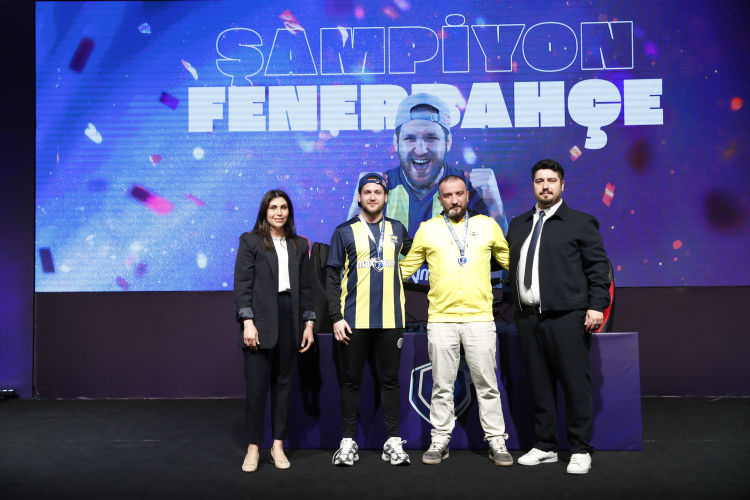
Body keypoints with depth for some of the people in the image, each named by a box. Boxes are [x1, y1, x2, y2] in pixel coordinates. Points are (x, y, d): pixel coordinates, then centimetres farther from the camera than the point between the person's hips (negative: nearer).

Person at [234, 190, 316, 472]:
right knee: (257, 385, -4)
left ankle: (278, 446, 14)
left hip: (290, 320, 3)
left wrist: (309, 323, 7)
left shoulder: (299, 245, 15)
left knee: (284, 383, 6)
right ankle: (253, 448, 5)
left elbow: (306, 287, 14)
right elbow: (242, 283, -2)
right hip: (261, 321, -3)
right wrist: (248, 322, -12)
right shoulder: (250, 241, 5)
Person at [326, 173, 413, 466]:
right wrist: (336, 317, -5)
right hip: (354, 320, -1)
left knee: (390, 380, 6)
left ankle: (393, 442, 14)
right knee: (351, 381, 5)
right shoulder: (345, 232, 4)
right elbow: (332, 278, 2)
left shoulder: (397, 230, 11)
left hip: (390, 320, 2)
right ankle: (348, 442, 14)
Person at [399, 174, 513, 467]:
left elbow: (511, 260, 16)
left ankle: (496, 442, 13)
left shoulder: (488, 225, 9)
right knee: (442, 386, 7)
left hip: (480, 318, 0)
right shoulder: (427, 229, 8)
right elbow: (406, 267, 14)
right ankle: (440, 441, 17)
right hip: (440, 319, 0)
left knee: (487, 384, 4)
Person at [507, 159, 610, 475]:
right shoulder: (518, 225, 18)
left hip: (566, 317, -4)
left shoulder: (581, 222, 4)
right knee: (540, 385, 10)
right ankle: (545, 447, 21)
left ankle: (580, 450, 9)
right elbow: (512, 268, 17)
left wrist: (596, 305, -11)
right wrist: (516, 307, 11)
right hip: (528, 318, 5)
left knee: (575, 384, -2)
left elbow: (598, 267, -1)